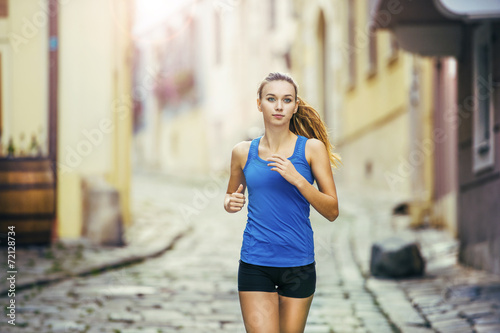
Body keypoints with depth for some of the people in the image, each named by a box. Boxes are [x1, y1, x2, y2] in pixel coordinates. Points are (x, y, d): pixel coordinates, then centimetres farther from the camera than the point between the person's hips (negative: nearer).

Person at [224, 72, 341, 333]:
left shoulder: (312, 148, -1)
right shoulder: (243, 152, 5)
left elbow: (332, 211, -4)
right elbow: (232, 195, 22)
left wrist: (296, 179, -18)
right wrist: (230, 203, -2)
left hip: (298, 264, 0)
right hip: (255, 264, 0)